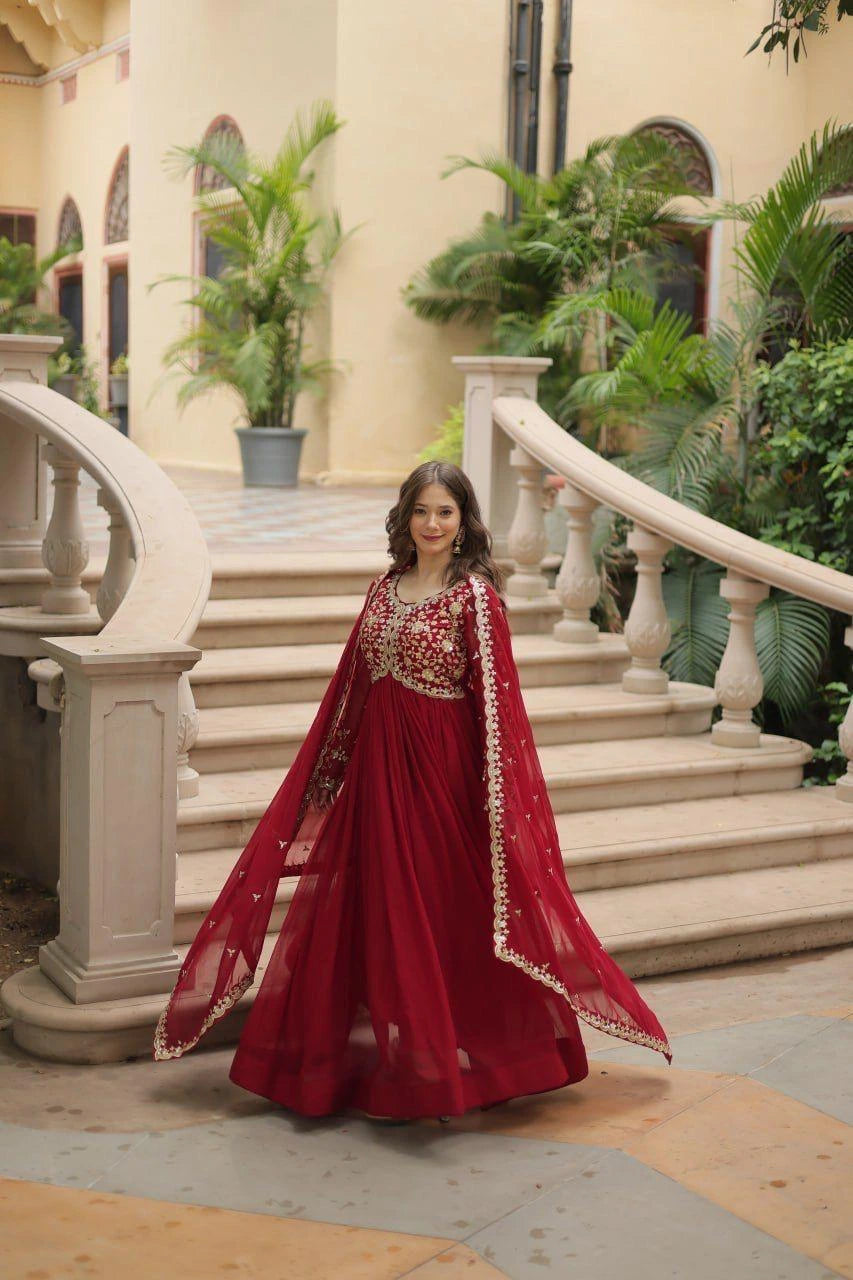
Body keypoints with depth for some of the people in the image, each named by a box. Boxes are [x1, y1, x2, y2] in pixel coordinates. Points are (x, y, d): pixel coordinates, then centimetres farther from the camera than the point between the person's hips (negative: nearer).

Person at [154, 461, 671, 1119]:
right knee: (371, 910, 11)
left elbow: (496, 704, -13)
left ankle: (440, 1070, 17)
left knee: (440, 911, 2)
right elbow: (351, 689, 14)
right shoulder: (386, 588, 10)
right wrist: (326, 776, 14)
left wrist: (498, 793, -19)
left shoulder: (475, 596, -9)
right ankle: (389, 1062, 27)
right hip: (375, 766, 6)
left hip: (440, 770, -6)